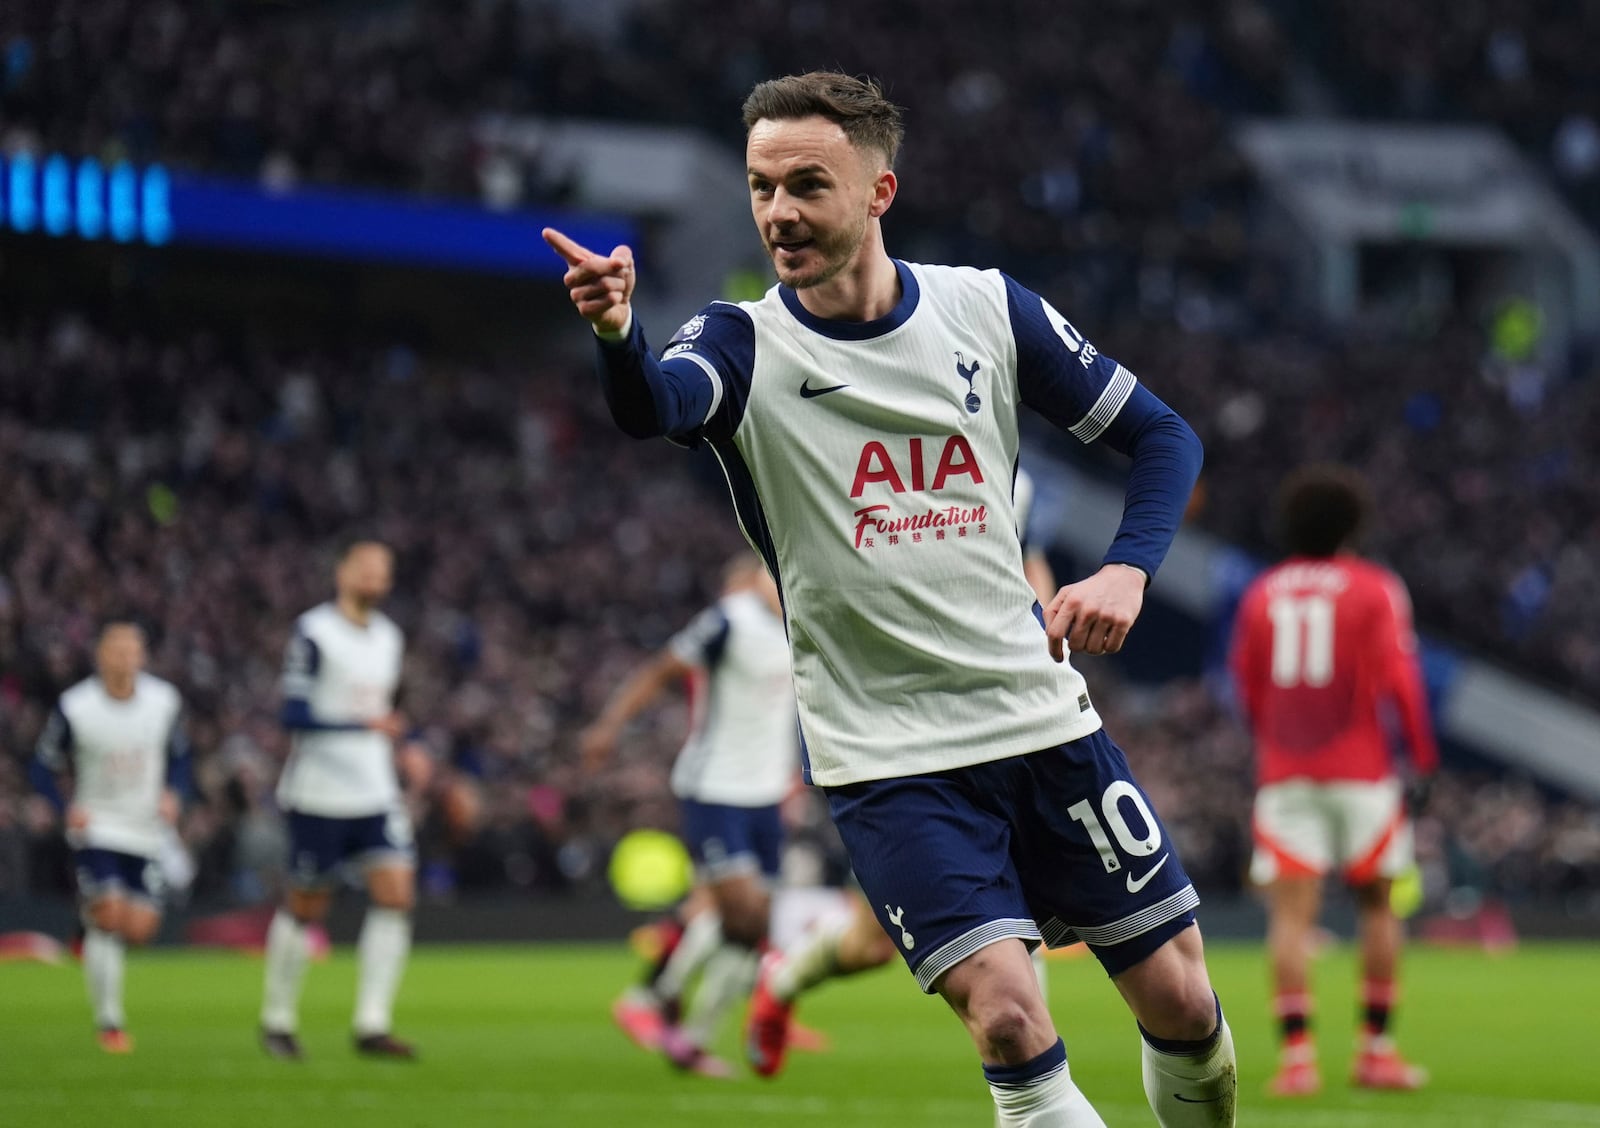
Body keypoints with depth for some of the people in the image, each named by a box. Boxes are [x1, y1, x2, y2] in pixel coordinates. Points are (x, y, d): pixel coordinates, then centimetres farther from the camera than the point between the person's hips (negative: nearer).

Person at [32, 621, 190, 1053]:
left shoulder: (165, 702, -2)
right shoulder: (74, 708, -11)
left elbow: (178, 757, 12)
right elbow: (45, 766, -2)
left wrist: (173, 793, -8)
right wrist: (67, 808, -19)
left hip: (145, 832, 3)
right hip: (95, 827, -3)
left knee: (139, 927, -5)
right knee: (109, 913, -18)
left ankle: (92, 934, 33)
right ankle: (107, 1022, -8)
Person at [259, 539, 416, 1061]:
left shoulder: (389, 637, 13)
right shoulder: (312, 633, -11)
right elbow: (294, 714, -18)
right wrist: (365, 724, -26)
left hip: (375, 793, 6)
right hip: (317, 796, -6)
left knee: (395, 894, -9)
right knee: (305, 907, 2)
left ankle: (372, 1025, -8)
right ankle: (277, 1020, 20)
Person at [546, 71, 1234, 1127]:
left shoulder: (988, 309, 1)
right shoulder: (747, 346, -7)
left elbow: (1162, 434, 10)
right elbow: (657, 406, -31)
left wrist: (1127, 569, -9)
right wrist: (617, 333, -55)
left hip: (1041, 714, 3)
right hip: (885, 754, -3)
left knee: (1181, 1003, 5)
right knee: (1007, 1018, -19)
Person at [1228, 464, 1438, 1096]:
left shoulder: (1260, 595, 10)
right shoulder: (1376, 589, -1)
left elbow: (1246, 687, 14)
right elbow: (1397, 676, -10)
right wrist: (1423, 750, 0)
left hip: (1284, 776, 2)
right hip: (1360, 771, -2)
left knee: (1291, 914, -4)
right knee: (1377, 905, 12)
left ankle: (1297, 1054, -17)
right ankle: (1376, 1051, 14)